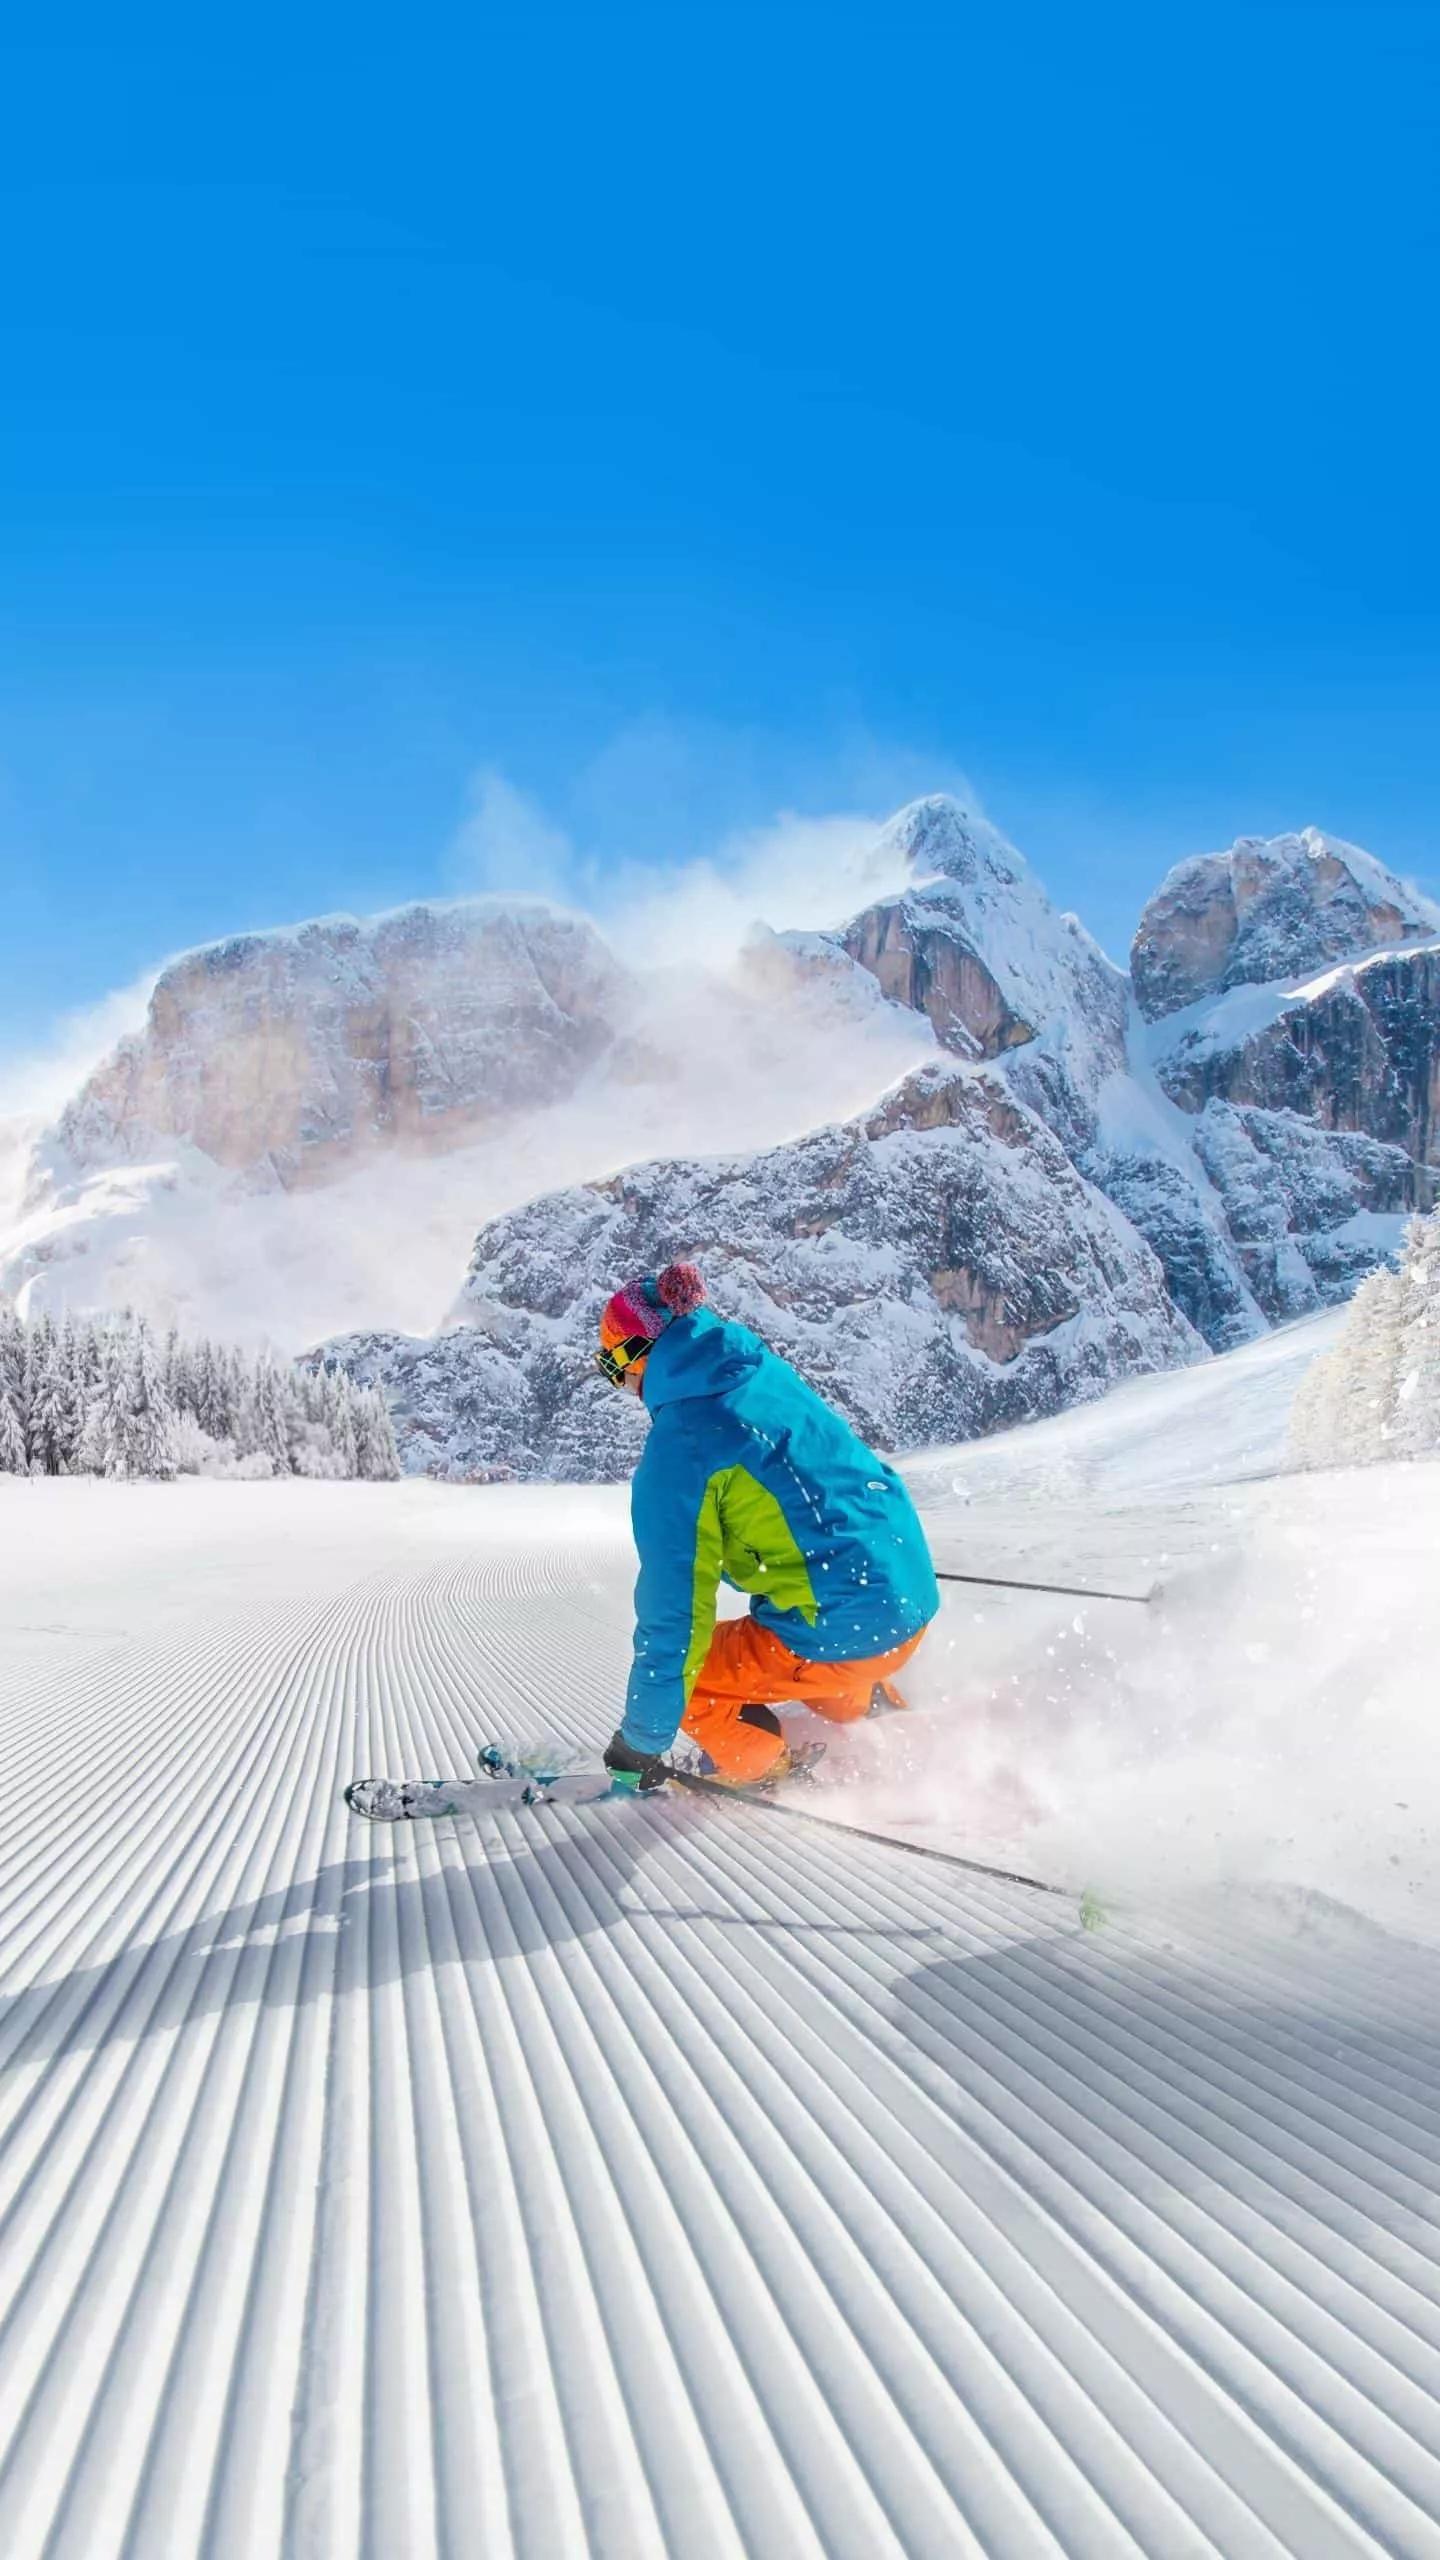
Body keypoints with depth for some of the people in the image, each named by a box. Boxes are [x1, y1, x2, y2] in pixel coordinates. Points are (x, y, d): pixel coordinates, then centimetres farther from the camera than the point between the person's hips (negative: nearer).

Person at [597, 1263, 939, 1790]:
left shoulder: (677, 1447, -17)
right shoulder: (768, 1375, 4)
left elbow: (672, 1612, -13)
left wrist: (640, 1742, -1)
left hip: (842, 1634, -8)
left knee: (676, 1663, 7)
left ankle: (764, 1772, 19)